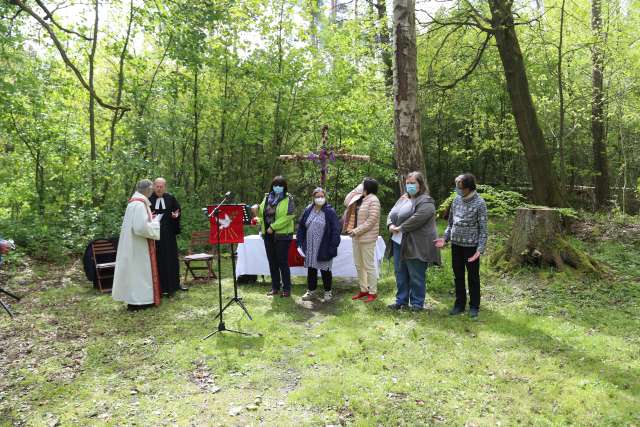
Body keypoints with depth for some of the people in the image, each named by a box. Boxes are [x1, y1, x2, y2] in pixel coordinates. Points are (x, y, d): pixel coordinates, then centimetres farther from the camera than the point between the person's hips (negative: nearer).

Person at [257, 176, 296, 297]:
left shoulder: (288, 199, -5)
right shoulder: (267, 197, 12)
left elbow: (287, 217, -16)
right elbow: (261, 213, 19)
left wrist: (273, 227, -19)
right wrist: (257, 209, -5)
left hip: (282, 235, -5)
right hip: (268, 235, 6)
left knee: (283, 262, -2)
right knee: (272, 262, 11)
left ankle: (286, 289, 9)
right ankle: (275, 287, 21)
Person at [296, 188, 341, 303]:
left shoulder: (330, 212, -7)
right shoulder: (308, 210, 6)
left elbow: (335, 230, -9)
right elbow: (301, 227, 10)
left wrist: (333, 247, -15)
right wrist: (299, 243, 4)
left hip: (324, 249, -4)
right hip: (310, 248, 4)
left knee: (325, 270, 5)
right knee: (311, 269, 13)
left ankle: (328, 292, 20)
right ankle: (311, 291, 26)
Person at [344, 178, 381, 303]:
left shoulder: (373, 200, -13)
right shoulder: (360, 198, 10)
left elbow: (371, 221, -18)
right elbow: (347, 201, 16)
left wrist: (356, 231, -18)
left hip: (367, 238, -8)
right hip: (356, 237, 9)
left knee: (369, 265, -1)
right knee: (358, 265, 14)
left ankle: (373, 292, 10)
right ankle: (363, 290, 25)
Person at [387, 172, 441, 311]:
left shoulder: (426, 201, -10)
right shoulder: (403, 199, 17)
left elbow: (416, 219, -23)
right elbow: (391, 214, 15)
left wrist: (400, 228, -16)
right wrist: (391, 225, -6)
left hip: (415, 246, -8)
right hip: (399, 243, 8)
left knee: (416, 277, 1)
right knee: (400, 274, 15)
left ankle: (417, 303, 14)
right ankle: (401, 300, 26)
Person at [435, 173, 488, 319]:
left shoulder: (479, 203, -11)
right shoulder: (457, 200, 4)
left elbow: (483, 229, -11)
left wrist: (480, 249, -18)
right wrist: (445, 238, 4)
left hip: (471, 245, -5)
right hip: (456, 244, 5)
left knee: (473, 277, 9)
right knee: (458, 276, 13)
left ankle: (474, 306, 22)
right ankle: (459, 304, 26)